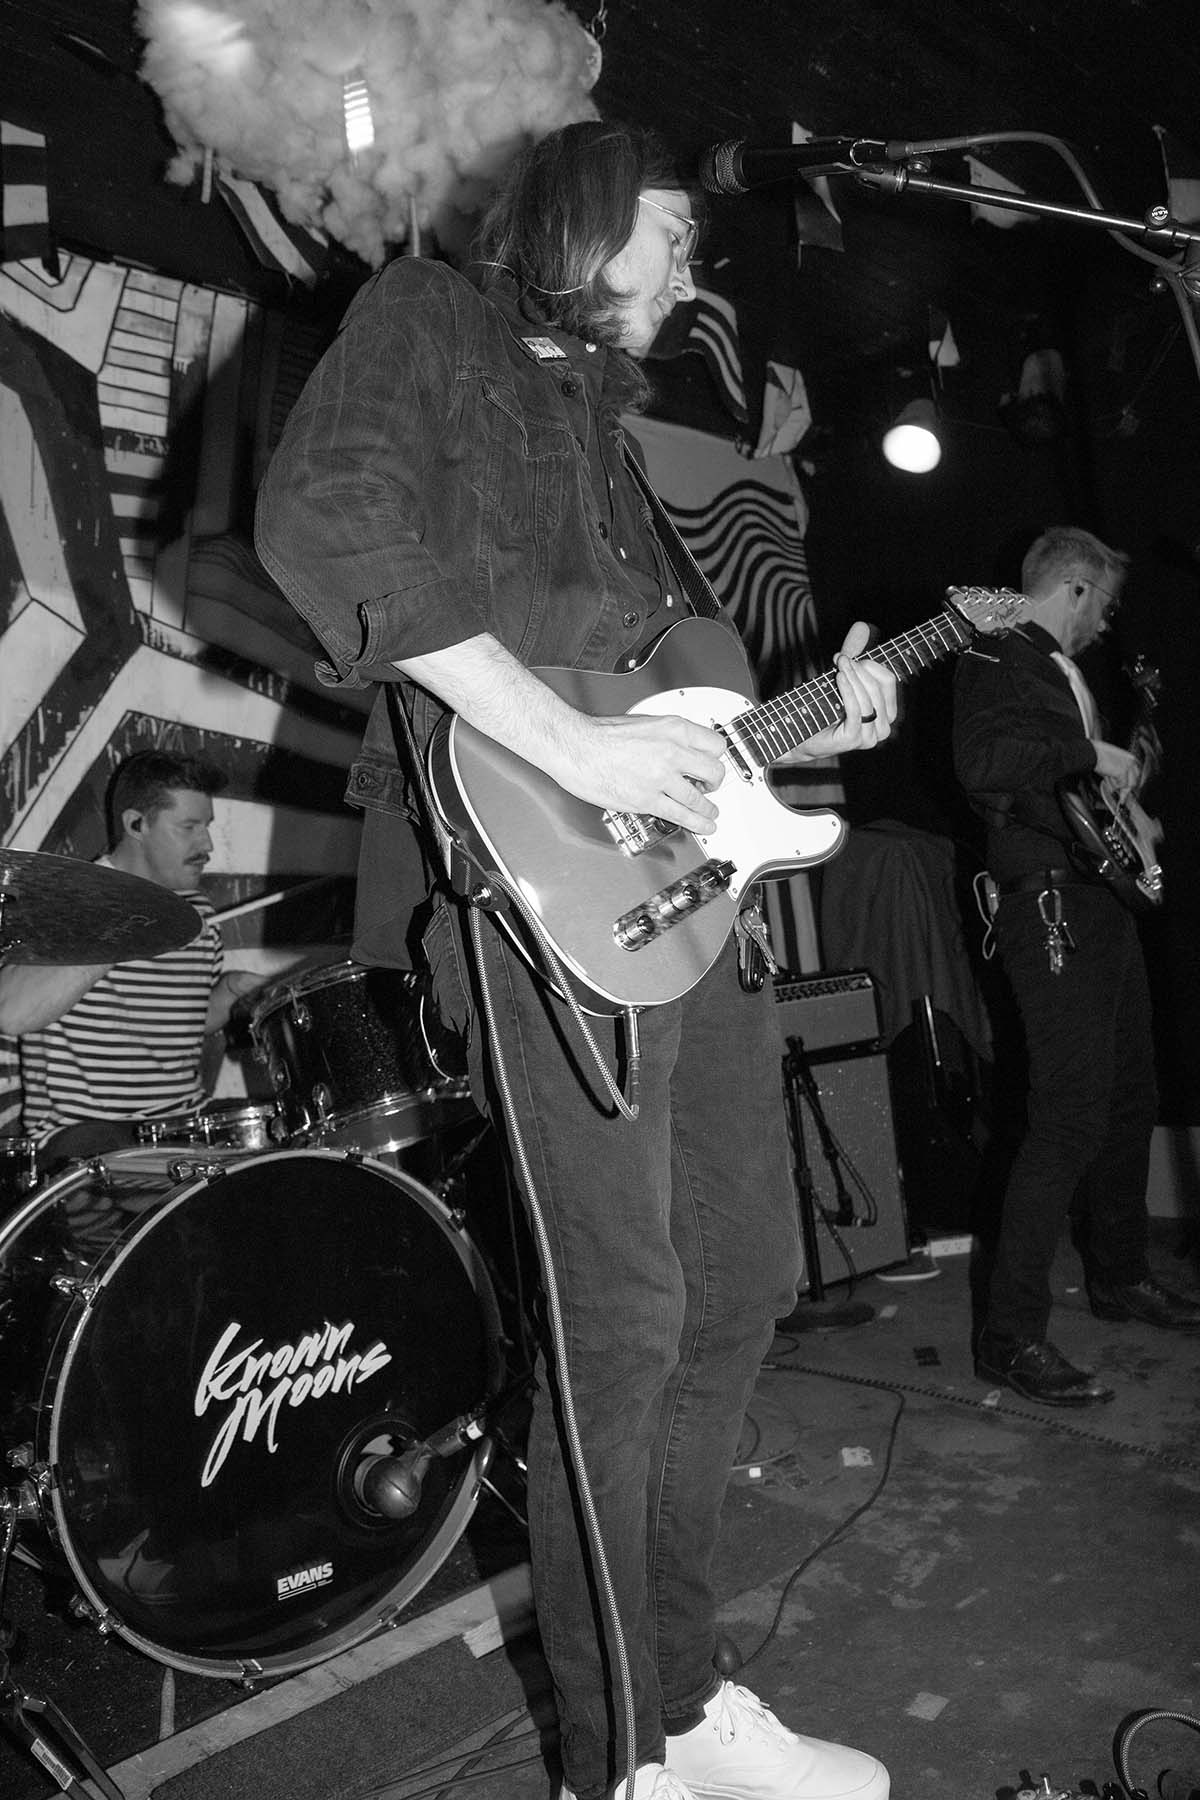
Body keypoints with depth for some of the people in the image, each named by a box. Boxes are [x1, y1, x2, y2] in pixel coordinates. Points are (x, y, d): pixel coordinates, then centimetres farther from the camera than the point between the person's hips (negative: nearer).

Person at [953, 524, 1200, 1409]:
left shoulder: (1063, 671, 23)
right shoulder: (996, 659, -7)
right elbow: (983, 761, -27)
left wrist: (1125, 794, 22)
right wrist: (1092, 753, -19)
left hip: (1105, 899, 11)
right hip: (1051, 905, -11)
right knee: (1071, 1120, -15)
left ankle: (1121, 1276, 34)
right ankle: (1013, 1336, -8)